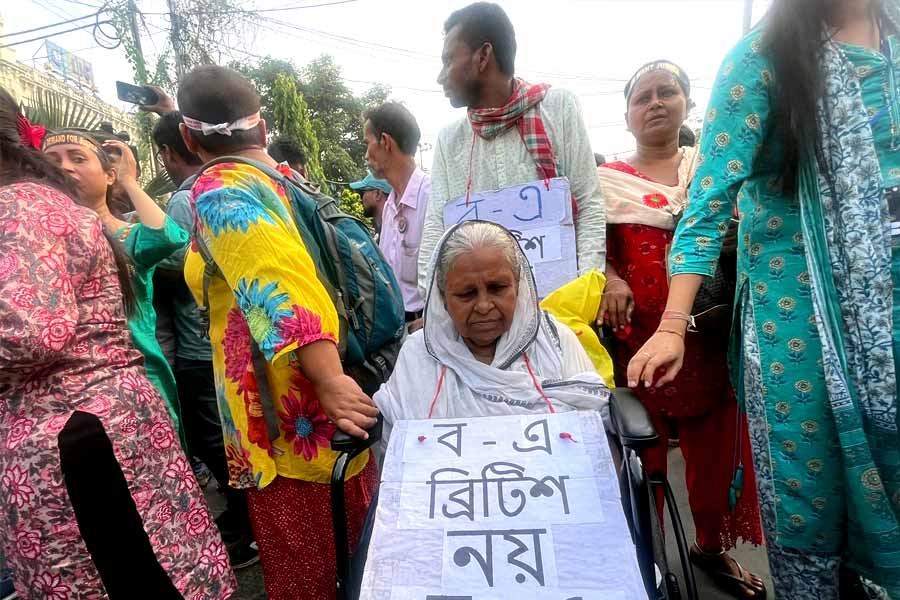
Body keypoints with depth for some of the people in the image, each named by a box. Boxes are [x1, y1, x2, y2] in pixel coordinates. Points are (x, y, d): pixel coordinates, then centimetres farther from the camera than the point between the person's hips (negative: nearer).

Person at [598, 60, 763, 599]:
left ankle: (713, 545, 37)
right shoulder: (607, 179, 7)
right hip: (639, 332, -2)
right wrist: (610, 279, -22)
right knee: (642, 445, 3)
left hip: (708, 330, 3)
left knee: (715, 437, 13)